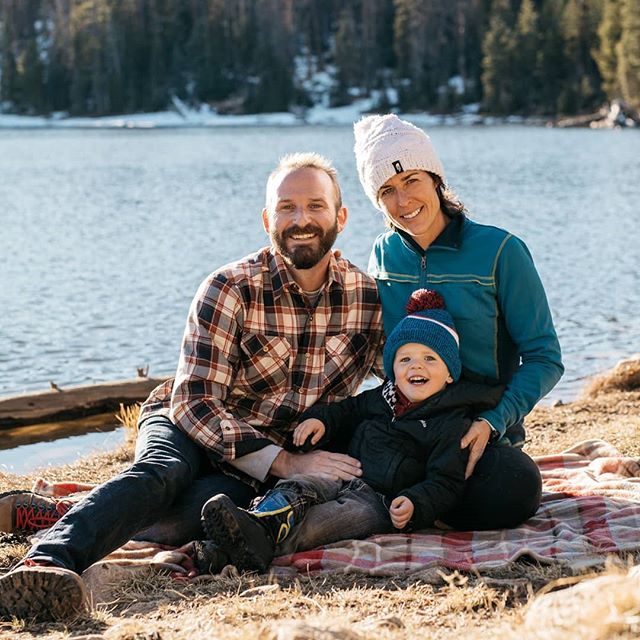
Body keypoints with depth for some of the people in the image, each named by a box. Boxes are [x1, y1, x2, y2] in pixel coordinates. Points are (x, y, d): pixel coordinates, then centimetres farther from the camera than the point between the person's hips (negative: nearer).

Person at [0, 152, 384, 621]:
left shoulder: (370, 298, -5)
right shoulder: (231, 290, -14)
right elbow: (193, 401, -19)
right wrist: (284, 463, -28)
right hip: (188, 426, -1)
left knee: (201, 509, -34)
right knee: (161, 474, -38)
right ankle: (46, 563, -58)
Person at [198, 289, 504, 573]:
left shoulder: (452, 423, 1)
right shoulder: (381, 398, 19)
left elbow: (446, 483, -6)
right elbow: (349, 410, 38)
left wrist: (415, 504, -25)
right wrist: (321, 419, 15)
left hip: (386, 502, -6)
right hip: (344, 480, 6)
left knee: (348, 513, -37)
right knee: (299, 486, -25)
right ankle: (260, 520, -58)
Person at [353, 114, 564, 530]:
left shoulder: (499, 251, -7)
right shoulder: (384, 254, 8)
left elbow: (545, 358, -6)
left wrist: (492, 422, -20)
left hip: (481, 433, -3)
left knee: (512, 493, -35)